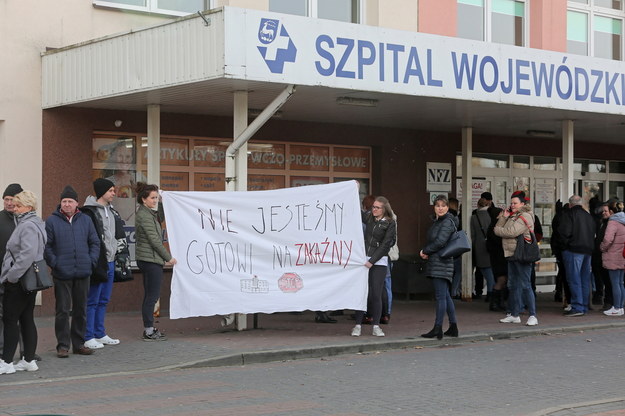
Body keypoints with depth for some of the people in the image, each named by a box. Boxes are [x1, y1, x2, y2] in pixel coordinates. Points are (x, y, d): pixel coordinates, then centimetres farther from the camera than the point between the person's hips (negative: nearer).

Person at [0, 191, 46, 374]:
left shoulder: (28, 226, -16)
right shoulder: (28, 224, 16)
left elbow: (28, 254, -26)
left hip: (19, 282, -10)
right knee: (27, 319, 11)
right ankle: (29, 360, 16)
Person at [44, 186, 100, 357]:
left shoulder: (86, 220, 9)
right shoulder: (52, 221, -1)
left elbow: (95, 243, 12)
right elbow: (47, 246, -3)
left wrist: (91, 261, 0)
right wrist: (54, 264, -12)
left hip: (83, 273, 4)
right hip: (62, 274, -3)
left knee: (81, 310, 11)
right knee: (63, 310, -2)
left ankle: (79, 343, 20)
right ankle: (63, 345, 6)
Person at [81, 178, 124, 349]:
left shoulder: (112, 212, 16)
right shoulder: (90, 212, -12)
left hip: (110, 262, 9)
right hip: (97, 262, -9)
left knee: (104, 300, 14)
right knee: (92, 301, -3)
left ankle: (100, 334, 22)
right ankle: (89, 337, 2)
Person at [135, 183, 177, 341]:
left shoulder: (149, 213, 17)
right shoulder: (145, 215, -14)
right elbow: (154, 240, -16)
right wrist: (168, 257, -10)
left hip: (147, 259, 10)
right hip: (151, 259, -10)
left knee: (150, 296, 13)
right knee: (152, 295, -6)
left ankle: (149, 329, 18)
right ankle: (149, 331, -3)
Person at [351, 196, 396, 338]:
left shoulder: (389, 224, -2)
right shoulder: (368, 218, 9)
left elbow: (385, 245, -7)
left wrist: (372, 261, -12)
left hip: (379, 262, -3)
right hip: (363, 259, 3)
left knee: (376, 294, -4)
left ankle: (376, 326, 5)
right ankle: (358, 325, 3)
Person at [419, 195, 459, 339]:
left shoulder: (447, 222, -11)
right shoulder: (437, 221, 19)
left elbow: (440, 242, -20)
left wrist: (425, 251, -8)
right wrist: (427, 252, 4)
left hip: (441, 263, -10)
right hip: (436, 263, 10)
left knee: (440, 296, -7)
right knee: (445, 295, 12)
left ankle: (438, 328, -6)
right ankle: (453, 327, 17)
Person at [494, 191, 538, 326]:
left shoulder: (525, 217, -10)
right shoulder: (512, 216, 19)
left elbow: (511, 232, -20)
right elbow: (499, 227, 13)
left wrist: (497, 230, -5)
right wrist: (504, 217, -1)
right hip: (511, 254, 9)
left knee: (525, 285, -10)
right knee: (513, 285, 12)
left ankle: (533, 316, -8)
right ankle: (514, 315, 19)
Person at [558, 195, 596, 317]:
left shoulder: (568, 214, -6)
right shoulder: (588, 215, 17)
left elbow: (564, 232, -14)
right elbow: (594, 232, 20)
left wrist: (565, 243, 0)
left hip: (574, 250, -7)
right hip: (588, 250, 7)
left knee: (574, 279, -8)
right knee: (585, 279, 10)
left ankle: (577, 307, -12)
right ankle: (584, 306, 14)